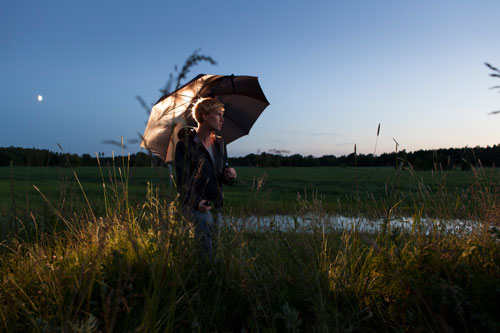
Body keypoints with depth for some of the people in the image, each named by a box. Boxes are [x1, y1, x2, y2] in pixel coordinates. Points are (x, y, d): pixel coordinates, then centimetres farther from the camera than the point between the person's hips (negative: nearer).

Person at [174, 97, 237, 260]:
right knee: (204, 219, -31)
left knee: (216, 245, 7)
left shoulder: (220, 143, 13)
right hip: (193, 205, -6)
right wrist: (197, 202, -25)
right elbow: (182, 181, -11)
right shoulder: (185, 145, -6)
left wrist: (229, 176, -4)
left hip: (216, 207, 6)